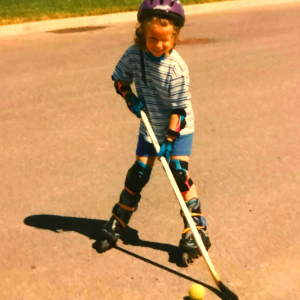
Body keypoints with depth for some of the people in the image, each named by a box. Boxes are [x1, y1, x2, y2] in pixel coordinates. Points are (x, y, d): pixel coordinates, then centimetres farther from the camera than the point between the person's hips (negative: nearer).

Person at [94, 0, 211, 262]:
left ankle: (196, 229, -3)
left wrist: (169, 141, -21)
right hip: (150, 127, 4)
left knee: (179, 173, -13)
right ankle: (117, 223, 21)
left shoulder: (176, 68, -24)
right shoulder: (134, 55, -12)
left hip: (178, 128, -3)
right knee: (138, 174, 4)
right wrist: (131, 100, -11)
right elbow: (119, 79, 6)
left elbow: (179, 109, -20)